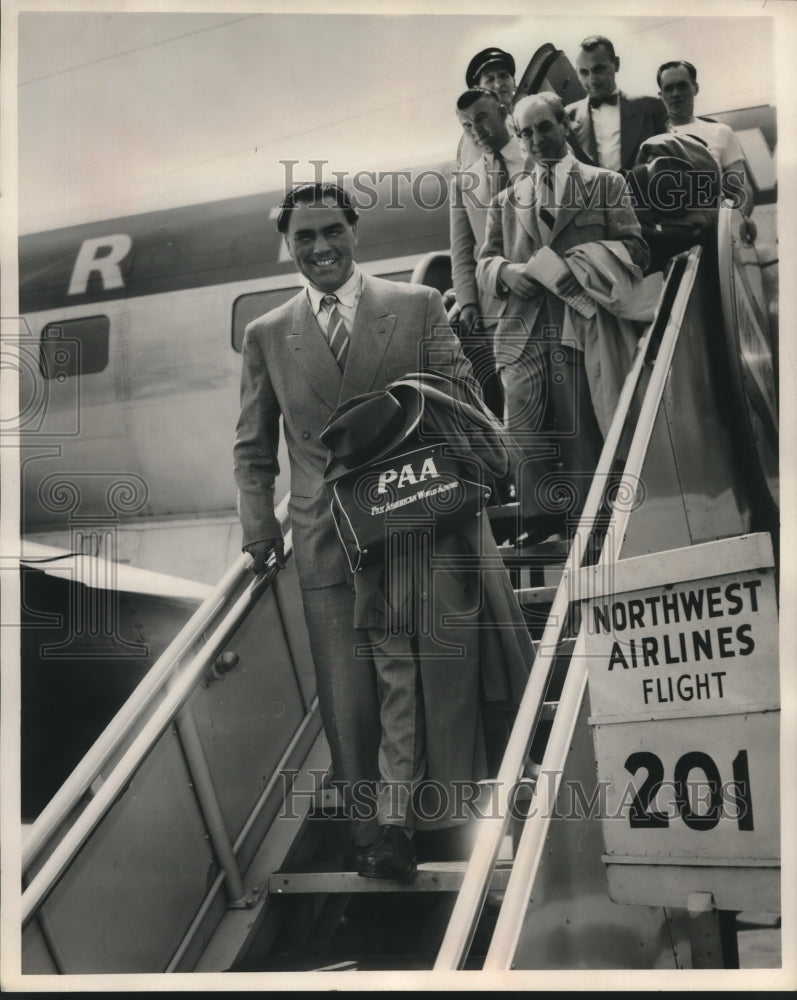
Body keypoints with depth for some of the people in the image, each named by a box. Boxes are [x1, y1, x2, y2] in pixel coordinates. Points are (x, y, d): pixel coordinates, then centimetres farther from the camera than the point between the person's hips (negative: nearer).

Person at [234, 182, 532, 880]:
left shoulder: (419, 307, 4)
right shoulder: (266, 336, 11)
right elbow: (254, 448, 16)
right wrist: (259, 526, 3)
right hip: (325, 539, 2)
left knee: (407, 673, -4)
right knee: (347, 693, 2)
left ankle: (392, 819, 8)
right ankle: (371, 822, 13)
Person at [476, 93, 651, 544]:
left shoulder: (606, 184, 14)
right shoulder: (508, 200, 23)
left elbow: (634, 250, 5)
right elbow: (485, 261, 20)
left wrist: (579, 266, -12)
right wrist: (507, 272, -4)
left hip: (583, 326, -3)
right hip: (524, 330, 3)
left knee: (584, 439, -5)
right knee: (526, 439, -5)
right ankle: (538, 532, -3)